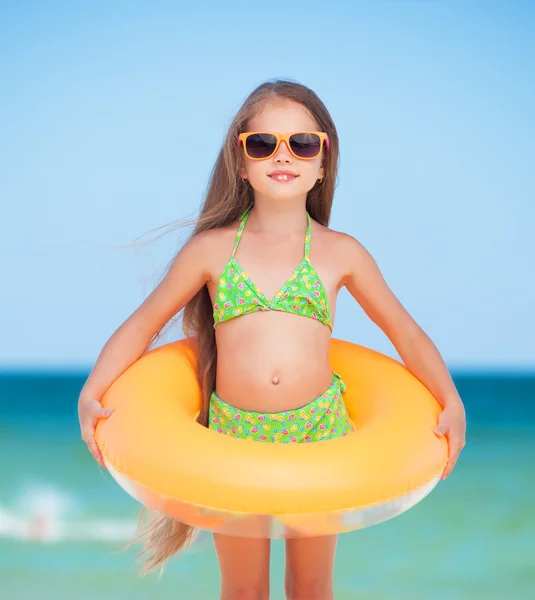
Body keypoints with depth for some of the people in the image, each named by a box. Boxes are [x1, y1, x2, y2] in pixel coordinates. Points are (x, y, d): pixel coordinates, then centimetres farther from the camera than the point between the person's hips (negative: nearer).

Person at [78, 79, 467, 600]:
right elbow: (142, 326, 8)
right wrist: (91, 396, -5)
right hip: (233, 433, 0)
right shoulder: (211, 249, 2)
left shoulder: (341, 253, 4)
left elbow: (405, 332, 9)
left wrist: (452, 403, -5)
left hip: (320, 429, 1)